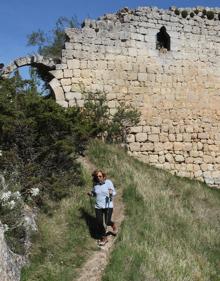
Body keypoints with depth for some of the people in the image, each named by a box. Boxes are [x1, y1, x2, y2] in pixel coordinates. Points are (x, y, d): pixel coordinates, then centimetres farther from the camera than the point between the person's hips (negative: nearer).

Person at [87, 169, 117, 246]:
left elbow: (114, 193, -7)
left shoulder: (108, 182, -11)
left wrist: (111, 192, -29)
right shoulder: (95, 184, -1)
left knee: (107, 222, -3)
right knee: (99, 223, 2)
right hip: (98, 206, 3)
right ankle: (104, 238, 23)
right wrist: (91, 194, -5)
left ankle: (113, 224, 35)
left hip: (108, 206, -3)